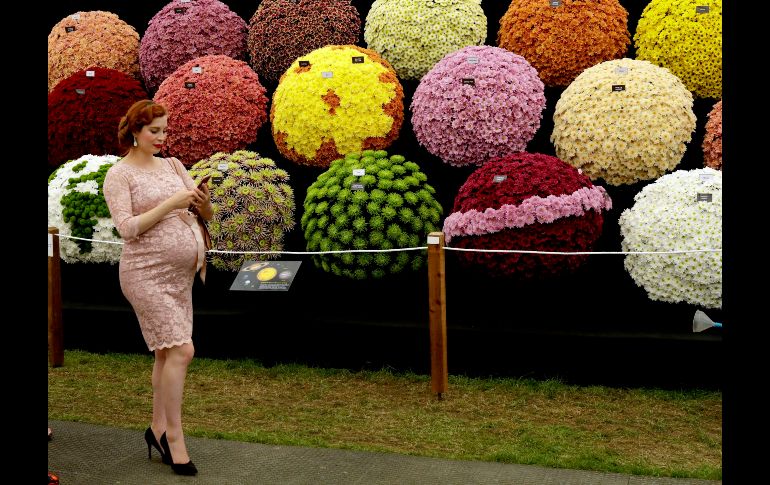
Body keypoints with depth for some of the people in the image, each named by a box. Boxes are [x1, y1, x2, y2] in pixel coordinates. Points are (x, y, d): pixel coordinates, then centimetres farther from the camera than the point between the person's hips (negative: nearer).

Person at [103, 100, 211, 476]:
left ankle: (158, 429, 22)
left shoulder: (173, 165, 11)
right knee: (181, 350, -12)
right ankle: (175, 438, -1)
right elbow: (127, 228, -15)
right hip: (147, 273, -6)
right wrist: (170, 204, -20)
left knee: (168, 353, 9)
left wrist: (203, 201, -13)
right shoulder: (119, 174, -5)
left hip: (180, 274, 6)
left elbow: (207, 215, 10)